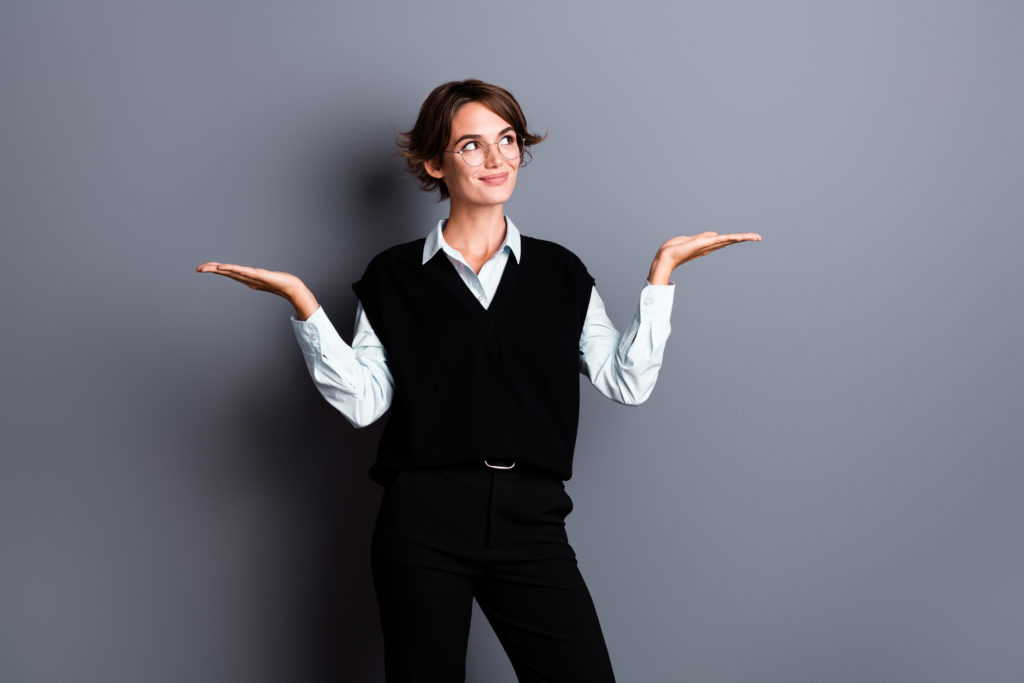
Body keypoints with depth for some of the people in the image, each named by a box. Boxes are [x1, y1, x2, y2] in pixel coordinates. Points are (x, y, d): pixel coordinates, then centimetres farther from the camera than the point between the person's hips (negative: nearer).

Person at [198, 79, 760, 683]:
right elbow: (363, 400, -1)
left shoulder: (561, 272, 11)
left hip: (531, 522, 1)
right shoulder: (394, 278, 7)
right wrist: (304, 304, -9)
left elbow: (628, 382, 2)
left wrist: (663, 271, 0)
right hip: (423, 524, -1)